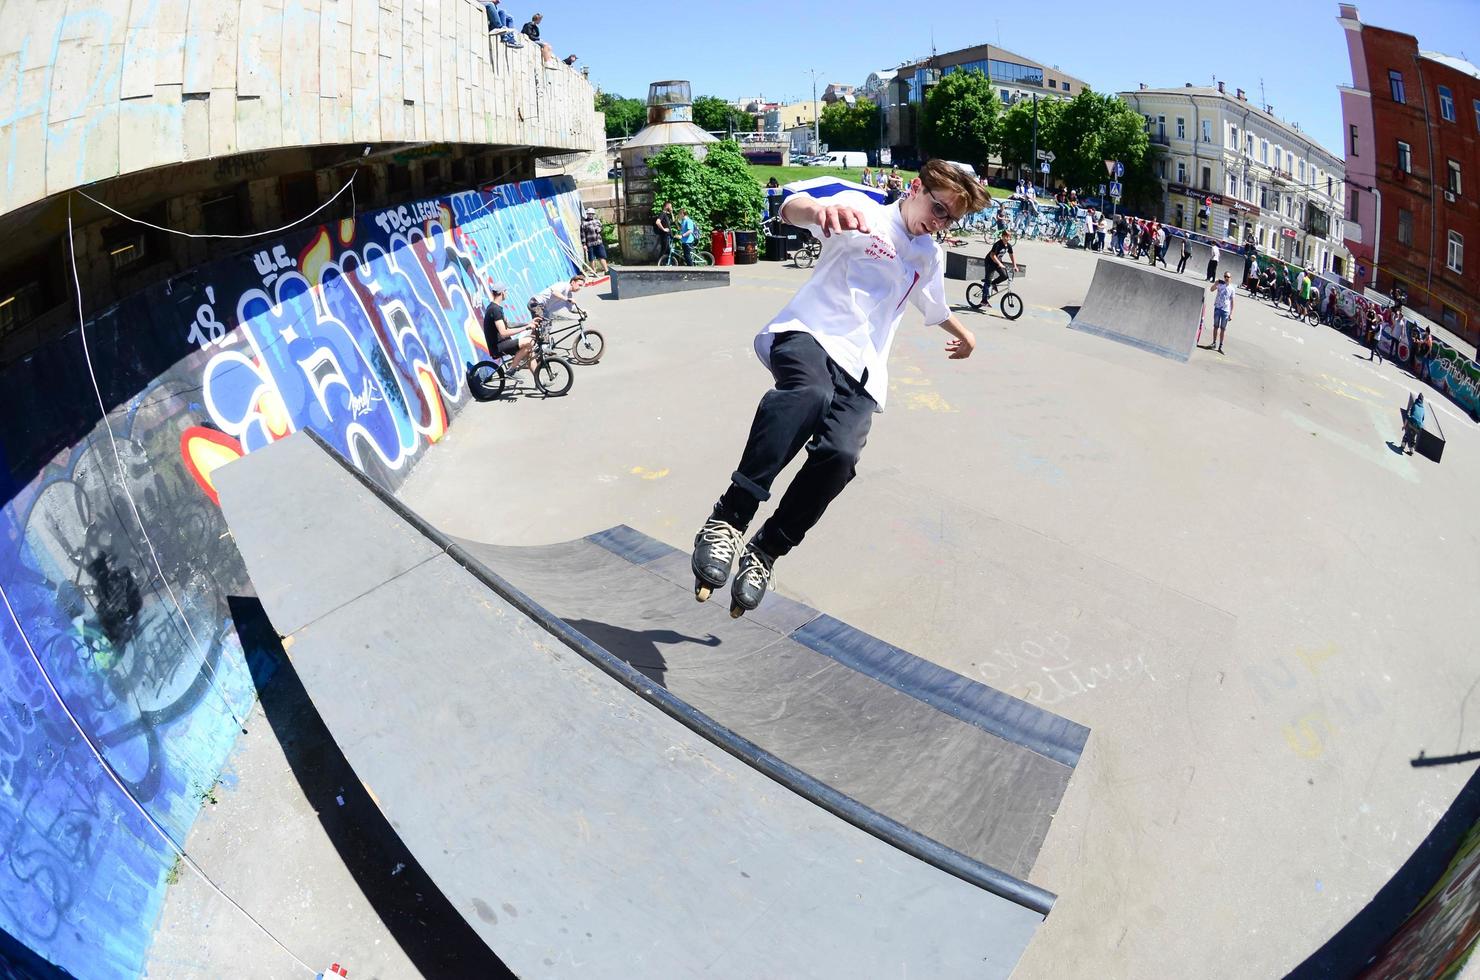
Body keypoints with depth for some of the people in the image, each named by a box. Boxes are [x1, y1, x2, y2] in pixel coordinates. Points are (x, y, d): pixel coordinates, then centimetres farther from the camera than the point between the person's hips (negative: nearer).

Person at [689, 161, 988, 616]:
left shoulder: (929, 258, 24)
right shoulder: (863, 209, 3)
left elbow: (936, 306, 47)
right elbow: (791, 204, -18)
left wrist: (963, 335, 65)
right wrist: (819, 207, -43)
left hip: (860, 371, 5)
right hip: (810, 336, -5)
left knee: (840, 454, -25)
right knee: (810, 393, -41)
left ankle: (764, 552, -11)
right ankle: (727, 519, -38)